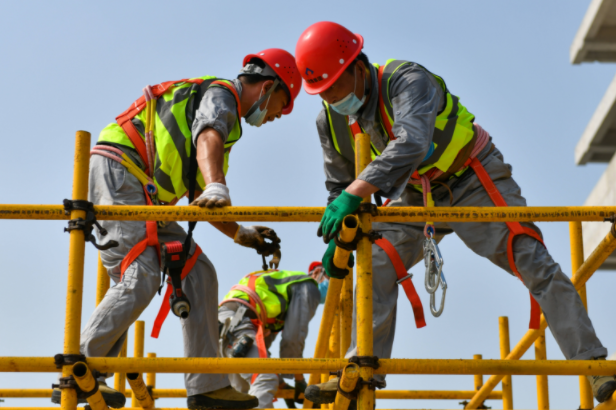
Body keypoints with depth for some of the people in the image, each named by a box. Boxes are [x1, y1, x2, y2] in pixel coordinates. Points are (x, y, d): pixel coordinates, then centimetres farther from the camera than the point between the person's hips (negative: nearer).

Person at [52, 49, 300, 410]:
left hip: (143, 194, 10)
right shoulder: (221, 94, -2)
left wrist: (240, 233, 18)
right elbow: (208, 140, -27)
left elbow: (197, 198, 27)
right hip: (118, 172, -10)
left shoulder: (228, 121, 27)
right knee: (140, 279, -21)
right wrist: (217, 187, -46)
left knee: (198, 274, 3)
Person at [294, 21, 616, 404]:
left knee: (535, 264, -13)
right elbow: (338, 186, 4)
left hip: (473, 181, -6)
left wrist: (355, 193, -59)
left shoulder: (408, 80, -32)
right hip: (414, 195, 6)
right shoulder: (330, 121, -10)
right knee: (375, 267, -11)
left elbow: (410, 144, -50)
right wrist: (338, 240, -9)